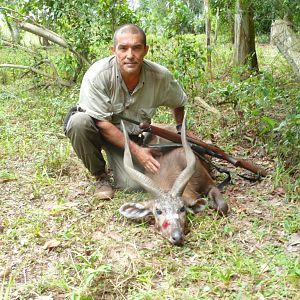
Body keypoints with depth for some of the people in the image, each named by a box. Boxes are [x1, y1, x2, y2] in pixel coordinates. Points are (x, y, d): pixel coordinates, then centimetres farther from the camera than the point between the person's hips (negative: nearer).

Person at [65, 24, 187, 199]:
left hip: (131, 135, 2)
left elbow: (179, 104, 5)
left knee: (133, 185, -18)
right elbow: (102, 123, -25)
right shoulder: (98, 75, -28)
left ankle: (115, 159, 19)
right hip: (99, 129, -1)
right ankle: (100, 175, -8)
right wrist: (136, 151, -26)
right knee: (79, 121, -36)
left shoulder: (161, 77, -18)